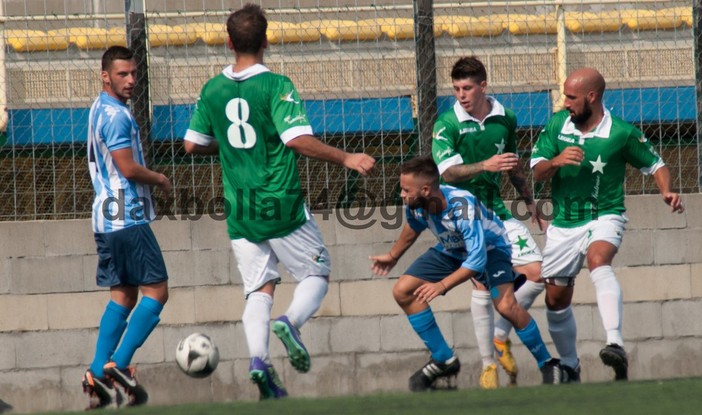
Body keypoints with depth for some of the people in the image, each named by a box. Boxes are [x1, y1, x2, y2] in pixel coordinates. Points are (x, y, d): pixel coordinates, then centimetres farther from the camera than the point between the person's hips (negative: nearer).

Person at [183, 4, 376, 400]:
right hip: (282, 205, -4)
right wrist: (346, 158, -14)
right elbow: (299, 140, -22)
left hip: (240, 212, 4)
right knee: (317, 274, 11)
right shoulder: (276, 85, -12)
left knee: (259, 289, 9)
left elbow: (193, 144, 11)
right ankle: (291, 322, -18)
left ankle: (258, 358, -13)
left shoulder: (213, 90, 4)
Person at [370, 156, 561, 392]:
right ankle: (444, 360, 3)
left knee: (506, 305, -29)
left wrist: (442, 285, -44)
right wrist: (393, 256, 21)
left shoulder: (462, 205, -40)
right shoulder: (415, 205, -20)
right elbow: (414, 227, 7)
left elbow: (477, 259, -41)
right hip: (451, 250, 7)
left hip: (489, 247, -7)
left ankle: (548, 365, -10)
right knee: (403, 291, -6)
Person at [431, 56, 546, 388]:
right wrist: (484, 165, -32)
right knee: (483, 285, -12)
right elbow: (448, 172, -18)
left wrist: (530, 204, 28)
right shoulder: (446, 125, -8)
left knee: (536, 274, -4)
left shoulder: (505, 119, 6)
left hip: (497, 211, 5)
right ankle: (488, 365, -3)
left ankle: (500, 336, 14)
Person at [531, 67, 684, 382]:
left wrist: (667, 192, -16)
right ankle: (568, 366, 33)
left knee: (598, 260, -36)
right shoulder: (557, 125, 1)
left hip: (604, 217, -5)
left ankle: (615, 344, -52)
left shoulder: (621, 133, -9)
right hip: (564, 224, 5)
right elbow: (537, 172, -1)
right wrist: (556, 161, -23)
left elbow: (655, 164, 3)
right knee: (556, 298, 9)